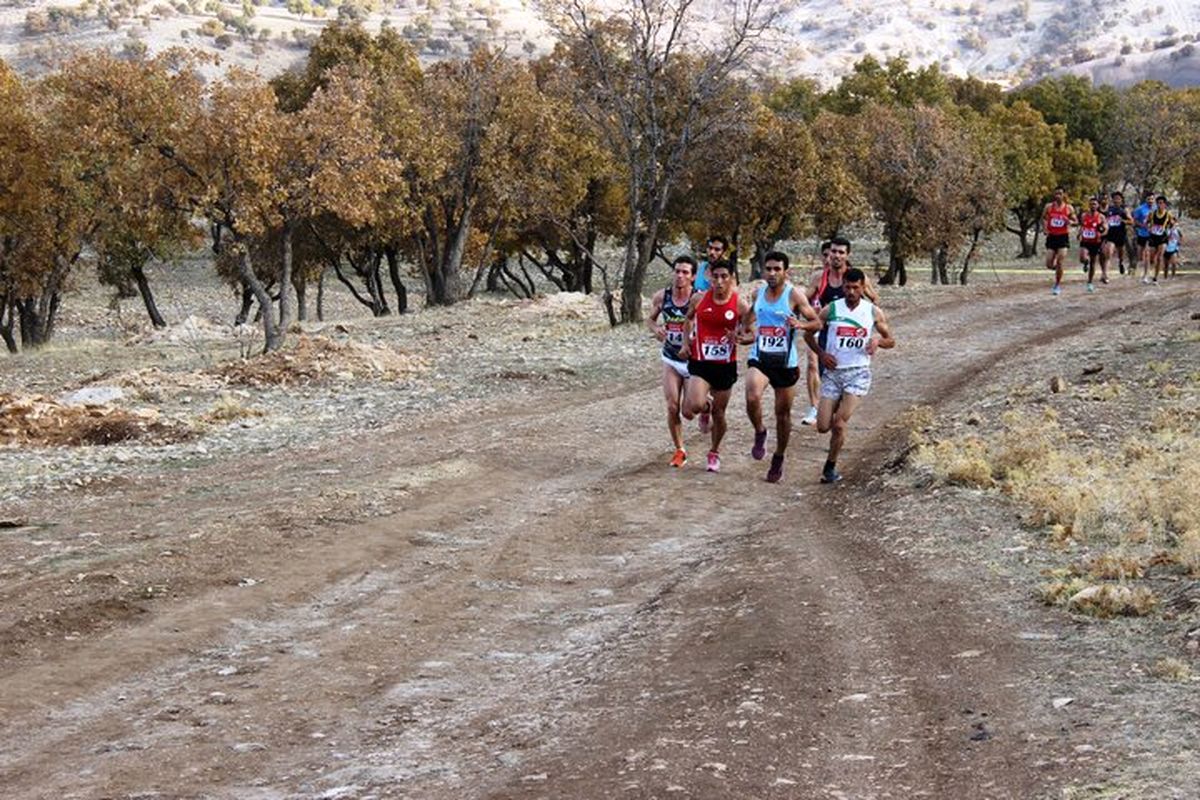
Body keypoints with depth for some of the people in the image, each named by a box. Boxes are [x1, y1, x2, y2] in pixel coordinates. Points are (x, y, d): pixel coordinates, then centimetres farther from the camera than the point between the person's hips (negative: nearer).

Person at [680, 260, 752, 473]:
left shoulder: (740, 305, -7)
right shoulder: (699, 299, -4)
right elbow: (688, 319, 16)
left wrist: (739, 337, -19)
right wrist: (686, 342, 4)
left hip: (725, 365, 0)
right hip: (700, 362, 0)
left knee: (719, 414, 10)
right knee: (693, 407, -22)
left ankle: (715, 452, 36)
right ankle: (706, 406, 18)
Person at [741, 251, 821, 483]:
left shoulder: (794, 295, -9)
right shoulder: (757, 293, 3)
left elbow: (817, 323, -6)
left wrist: (800, 324, -25)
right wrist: (746, 329, 8)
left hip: (786, 362, -2)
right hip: (759, 358, 2)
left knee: (783, 413, 9)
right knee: (752, 398, -27)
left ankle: (778, 458, 28)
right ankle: (760, 433, 2)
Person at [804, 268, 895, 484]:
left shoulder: (873, 312, 2)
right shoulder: (831, 310, 1)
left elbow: (890, 340, 11)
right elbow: (809, 334, 10)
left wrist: (878, 340, -11)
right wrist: (821, 353, -5)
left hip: (858, 373, -2)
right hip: (833, 371, 2)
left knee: (839, 424, -15)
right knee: (823, 426, -3)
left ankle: (831, 466, 4)